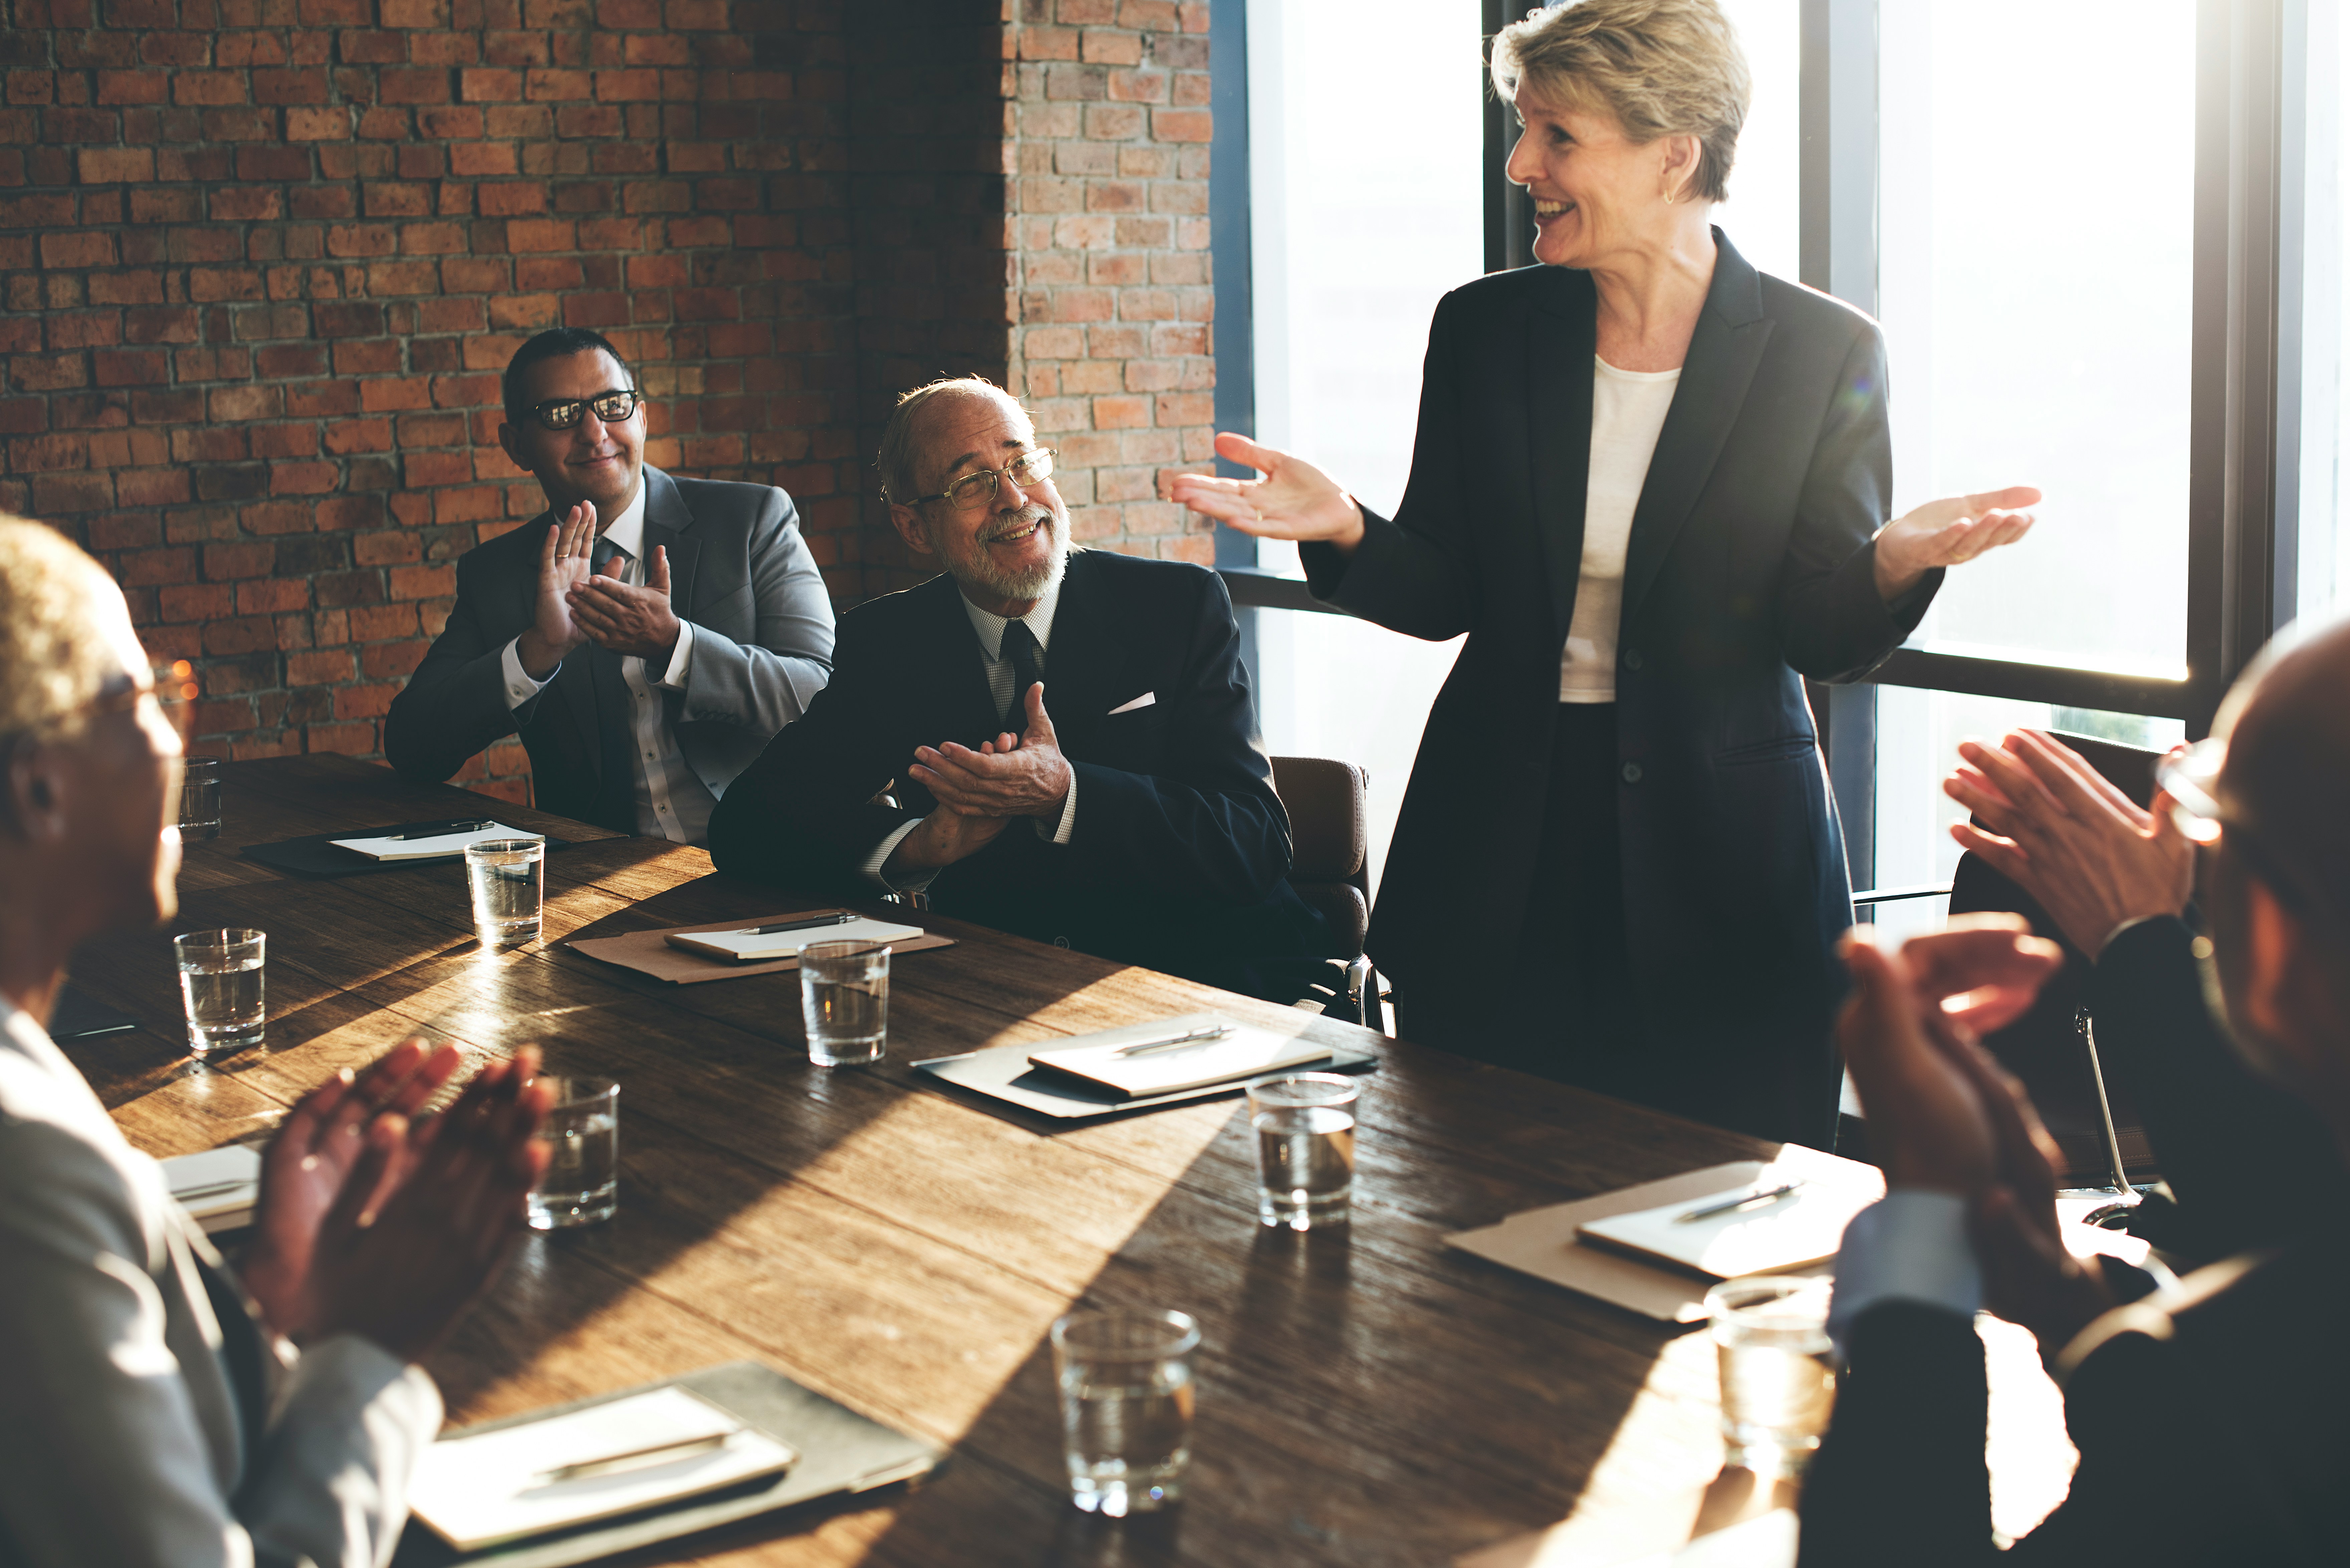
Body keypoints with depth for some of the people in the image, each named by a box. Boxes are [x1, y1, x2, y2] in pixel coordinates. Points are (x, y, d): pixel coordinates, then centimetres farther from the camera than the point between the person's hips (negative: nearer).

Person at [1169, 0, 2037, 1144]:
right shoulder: (1482, 330, 3)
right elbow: (1442, 593, 4)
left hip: (1722, 864, -2)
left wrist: (1897, 561, -25)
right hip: (1498, 852, 2)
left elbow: (1823, 638, -4)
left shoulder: (1822, 352, -5)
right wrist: (1346, 531, -16)